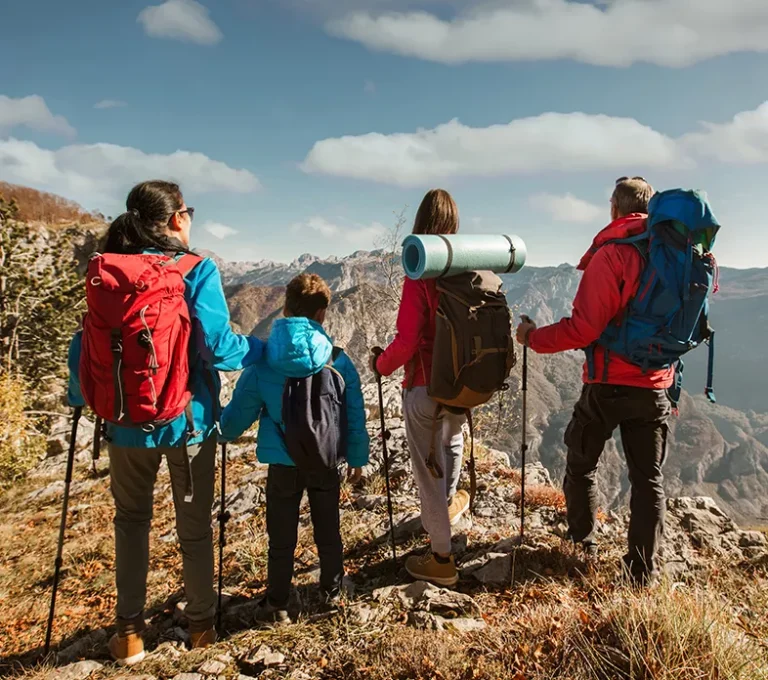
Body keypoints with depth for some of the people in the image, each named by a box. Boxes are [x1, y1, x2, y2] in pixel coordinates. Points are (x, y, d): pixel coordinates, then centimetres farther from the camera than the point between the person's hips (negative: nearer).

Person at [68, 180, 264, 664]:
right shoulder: (197, 271, -12)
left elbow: (86, 343, 3)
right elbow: (218, 346, -16)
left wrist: (79, 396, 20)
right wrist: (263, 350, 2)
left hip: (128, 422, 3)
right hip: (188, 420, -2)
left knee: (131, 520, 22)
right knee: (195, 524, 15)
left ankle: (130, 631, 26)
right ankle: (201, 624, 30)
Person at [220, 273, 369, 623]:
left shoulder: (262, 362, -12)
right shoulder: (338, 361, -10)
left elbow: (239, 411, -2)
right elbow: (355, 416, -3)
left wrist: (223, 433, 19)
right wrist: (357, 457, 10)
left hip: (282, 464, -1)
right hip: (325, 462, 1)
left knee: (281, 539, 13)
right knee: (328, 531, 19)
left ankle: (277, 605, 24)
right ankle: (332, 591, 36)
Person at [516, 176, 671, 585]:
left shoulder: (611, 255, -15)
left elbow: (584, 328, -20)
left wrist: (533, 338, -9)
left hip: (608, 383, -4)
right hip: (656, 384, 5)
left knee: (581, 464, 16)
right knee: (648, 478, 12)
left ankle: (582, 546, 27)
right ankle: (644, 569, 17)